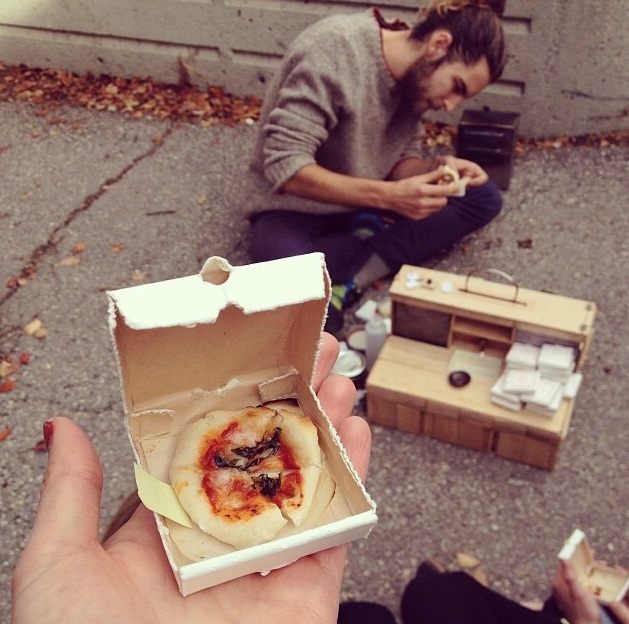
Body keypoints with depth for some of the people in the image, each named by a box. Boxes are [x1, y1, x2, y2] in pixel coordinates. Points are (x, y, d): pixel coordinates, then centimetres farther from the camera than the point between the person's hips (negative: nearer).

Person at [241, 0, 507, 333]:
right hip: (294, 205, -7)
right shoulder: (334, 47, -26)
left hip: (364, 202, 7)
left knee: (484, 199, -6)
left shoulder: (414, 73, -5)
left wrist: (437, 169, -22)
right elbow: (285, 168, -30)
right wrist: (389, 196, -37)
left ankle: (353, 277, -18)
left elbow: (400, 159, 1)